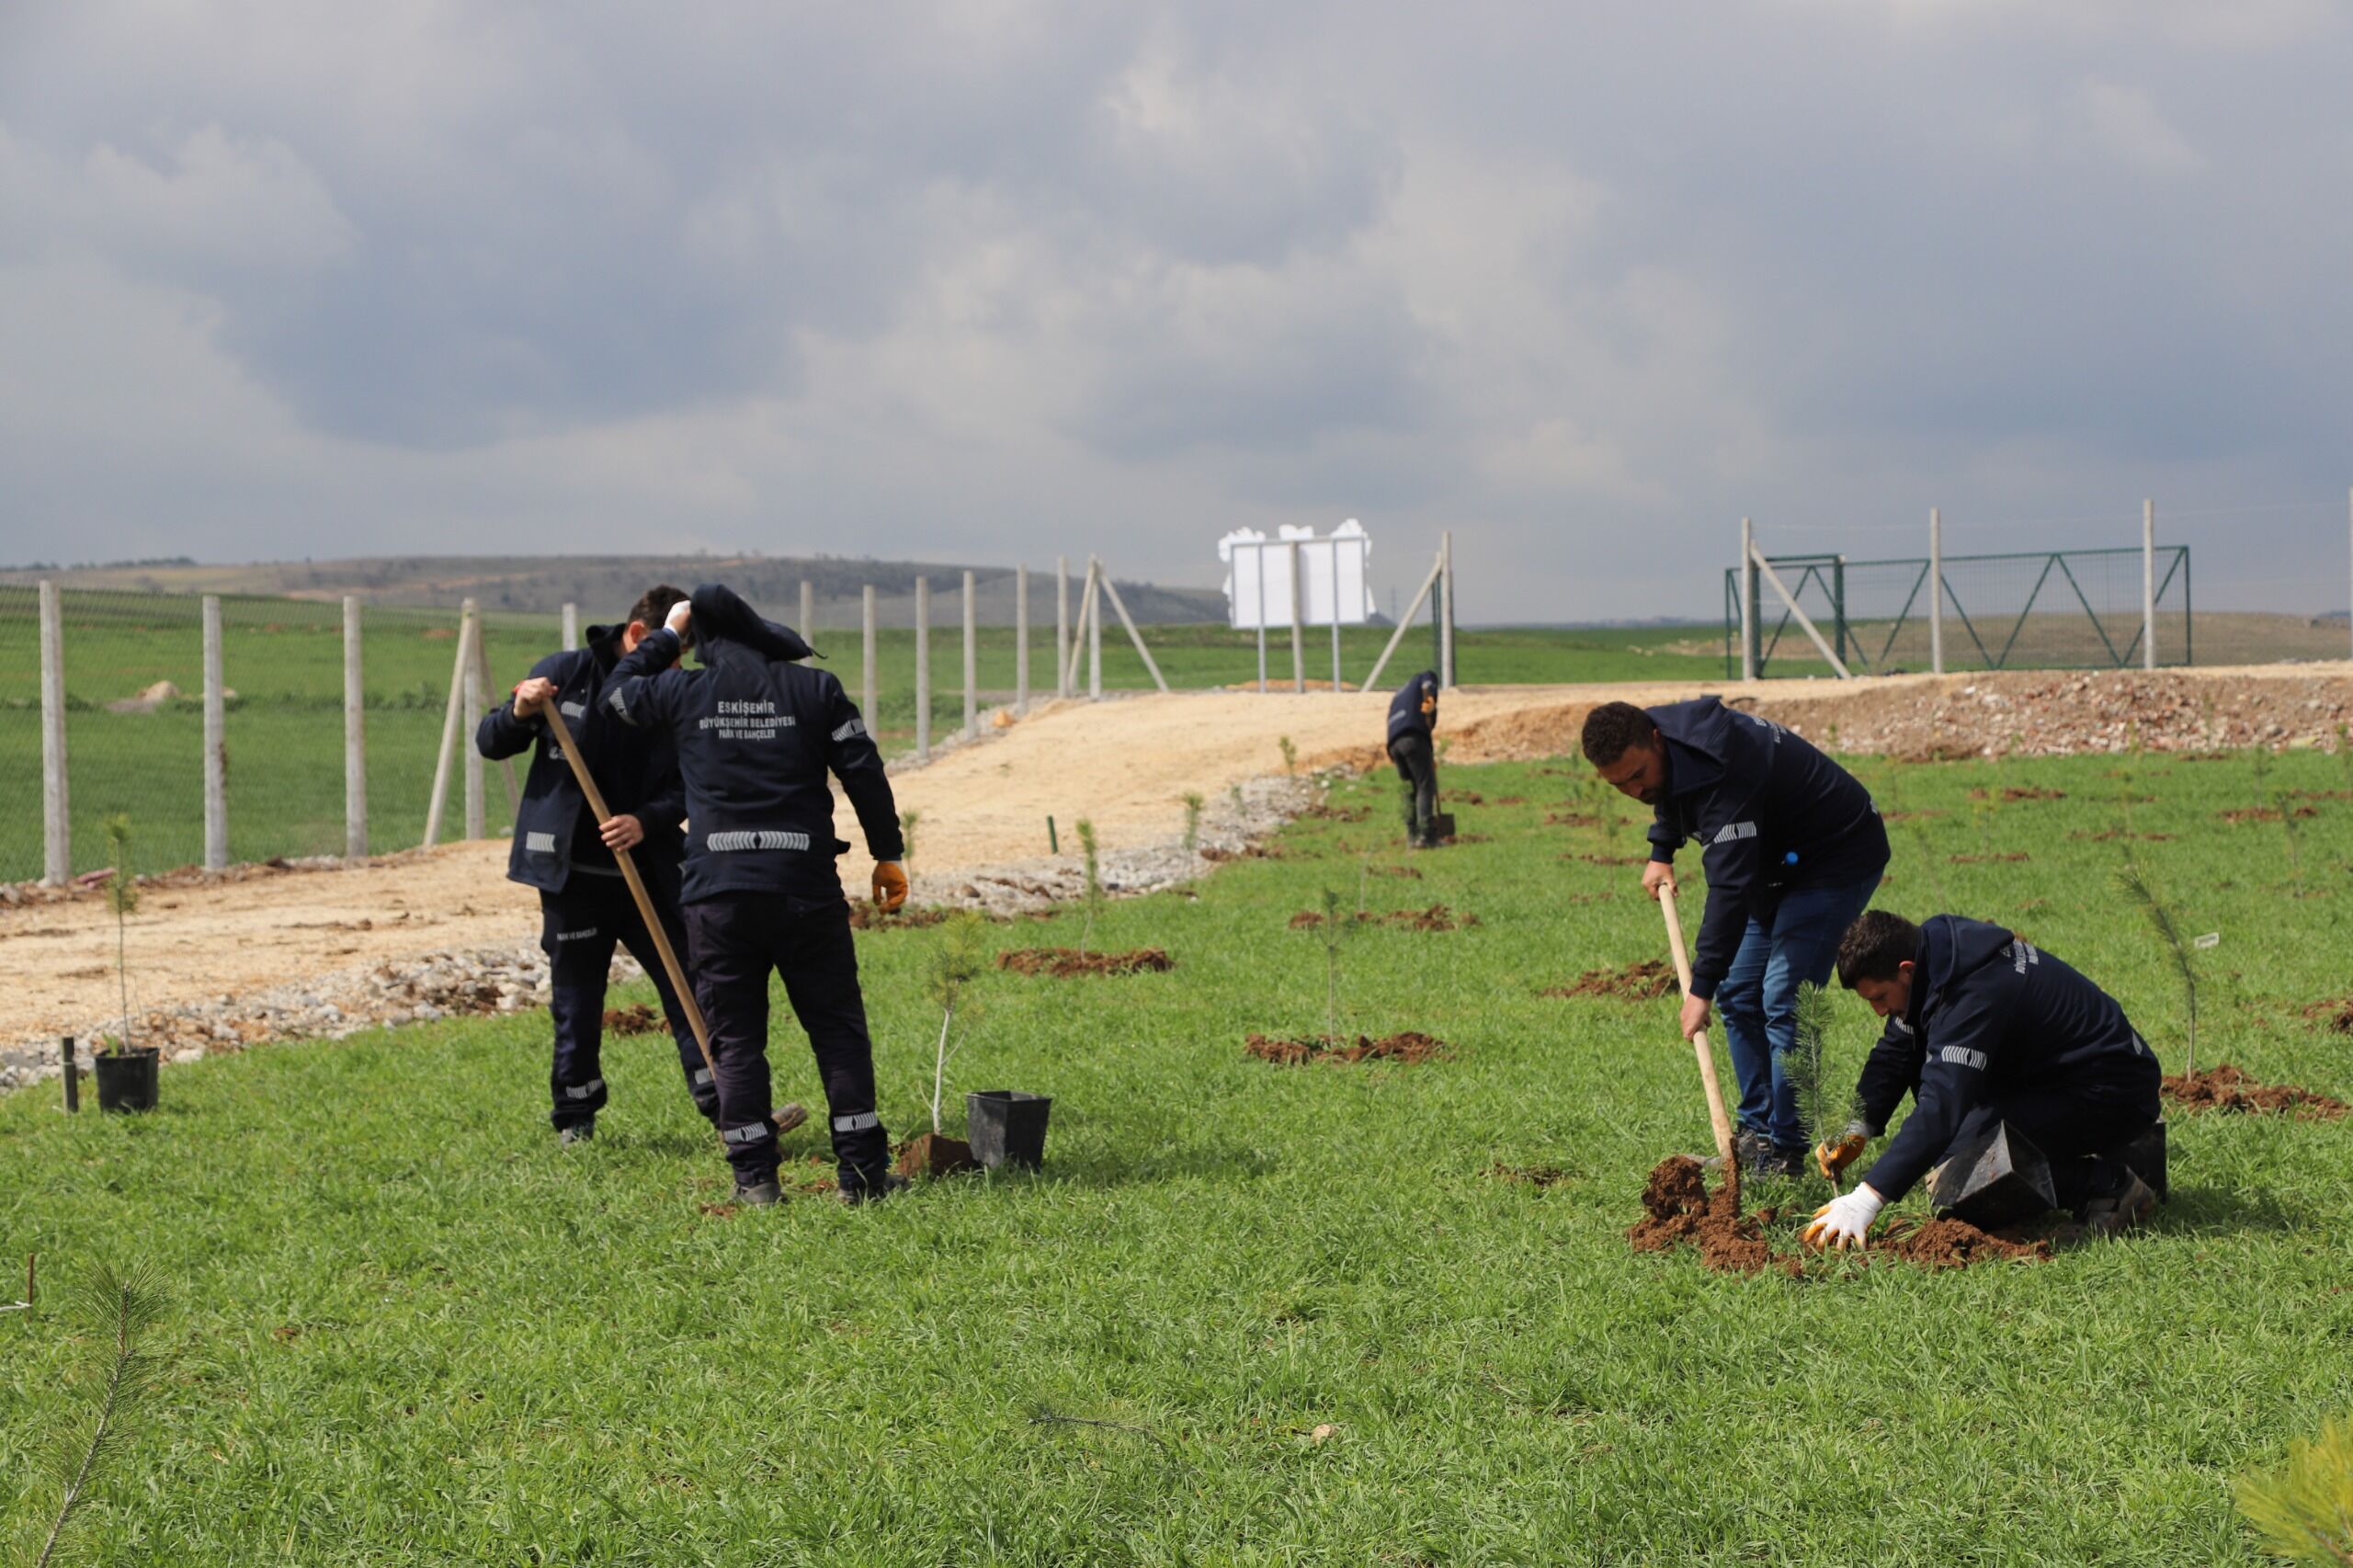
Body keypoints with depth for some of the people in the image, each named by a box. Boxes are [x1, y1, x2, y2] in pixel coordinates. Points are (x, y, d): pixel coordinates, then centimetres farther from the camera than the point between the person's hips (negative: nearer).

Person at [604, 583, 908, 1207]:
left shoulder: (684, 693, 3)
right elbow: (865, 773, 2)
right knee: (837, 1027, 7)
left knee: (735, 1037, 7)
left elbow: (619, 692, 22)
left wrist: (667, 635, 32)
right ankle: (862, 1170, 4)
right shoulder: (815, 689, 2)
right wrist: (888, 856, 10)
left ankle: (754, 1175, 3)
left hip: (717, 892, 0)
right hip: (805, 888, 0)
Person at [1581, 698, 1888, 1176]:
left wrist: (1702, 987, -44)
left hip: (1837, 859, -10)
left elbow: (1731, 886, -42)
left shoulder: (1720, 776, -36)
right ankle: (1758, 1132, 17)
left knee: (1782, 1002, -17)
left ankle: (1786, 1151, -13)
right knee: (1737, 994, 10)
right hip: (1777, 861, 10)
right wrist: (1662, 852, 13)